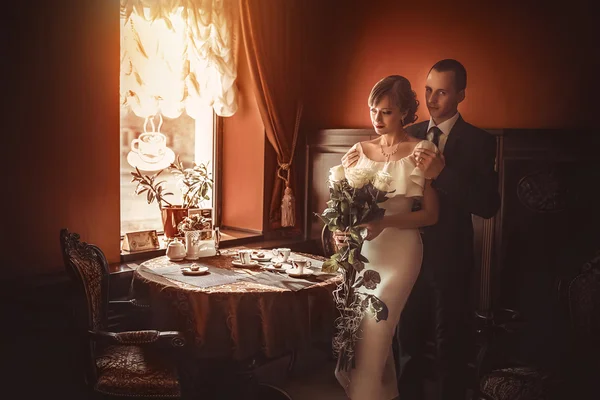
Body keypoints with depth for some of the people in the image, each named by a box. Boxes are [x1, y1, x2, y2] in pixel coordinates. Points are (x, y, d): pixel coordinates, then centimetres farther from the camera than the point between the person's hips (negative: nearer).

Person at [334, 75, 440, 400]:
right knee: (352, 328, 11)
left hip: (398, 251, -4)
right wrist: (340, 229, -9)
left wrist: (385, 221, -20)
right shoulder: (359, 151, 7)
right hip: (360, 249, 5)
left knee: (373, 331, -4)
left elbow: (430, 214, -6)